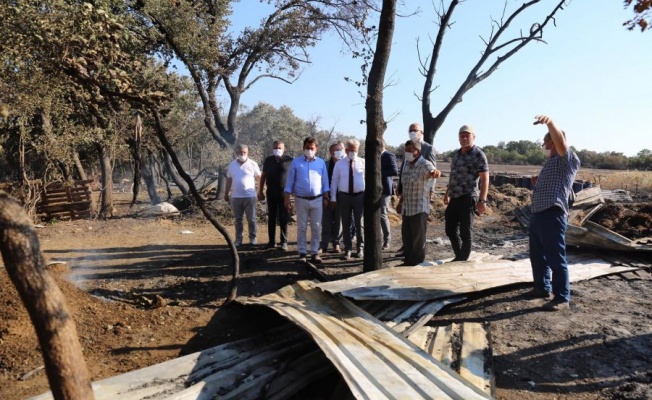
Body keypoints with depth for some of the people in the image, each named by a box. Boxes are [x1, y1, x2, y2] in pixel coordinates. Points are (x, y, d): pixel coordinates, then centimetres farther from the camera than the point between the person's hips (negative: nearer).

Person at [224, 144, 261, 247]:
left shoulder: (253, 164, -2)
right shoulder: (232, 165, 7)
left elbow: (259, 178, 2)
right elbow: (229, 180, 13)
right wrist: (226, 193, 14)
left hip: (250, 196, -3)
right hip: (236, 197, 3)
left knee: (251, 219, 5)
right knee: (238, 219, 9)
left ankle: (253, 238, 15)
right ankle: (238, 239, 17)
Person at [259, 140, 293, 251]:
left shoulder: (289, 160, -2)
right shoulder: (268, 160, 7)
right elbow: (263, 176, 12)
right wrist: (260, 191, 8)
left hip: (284, 193, -3)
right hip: (271, 192, 3)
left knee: (283, 219, 0)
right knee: (271, 218, 8)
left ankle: (284, 242, 5)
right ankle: (272, 241, 16)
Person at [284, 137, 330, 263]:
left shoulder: (321, 163, 5)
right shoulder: (296, 162, 0)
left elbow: (325, 182, 8)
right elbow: (290, 181, 1)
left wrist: (326, 198, 5)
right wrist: (287, 198, -3)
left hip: (317, 200, 1)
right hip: (301, 200, -1)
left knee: (316, 228, 5)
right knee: (301, 228, 5)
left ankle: (315, 252, 13)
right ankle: (302, 252, 13)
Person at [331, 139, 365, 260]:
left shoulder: (363, 162, 1)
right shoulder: (339, 164, 2)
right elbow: (334, 181, 4)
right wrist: (333, 198, 1)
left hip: (359, 196, -1)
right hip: (344, 196, 1)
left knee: (359, 223, 7)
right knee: (346, 224, 7)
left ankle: (360, 248, 22)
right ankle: (348, 249, 18)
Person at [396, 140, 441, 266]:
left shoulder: (424, 164, -14)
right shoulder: (406, 164, 10)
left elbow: (432, 170, -38)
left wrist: (435, 172, -62)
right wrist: (400, 202, 22)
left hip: (419, 208, -8)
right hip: (406, 208, 8)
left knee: (418, 238, 2)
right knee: (406, 237, 15)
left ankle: (418, 264, 15)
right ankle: (408, 262, 29)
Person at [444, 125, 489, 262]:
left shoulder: (478, 155, -8)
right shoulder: (456, 154, 14)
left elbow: (485, 179, -13)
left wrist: (482, 200, -19)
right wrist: (447, 194, 24)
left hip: (468, 199, -7)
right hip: (454, 198, 7)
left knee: (465, 232, 1)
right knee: (450, 230, 12)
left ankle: (463, 260, 13)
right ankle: (458, 257, 28)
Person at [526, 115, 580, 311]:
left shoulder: (568, 159, -5)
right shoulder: (551, 162, 23)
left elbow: (561, 142, -27)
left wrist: (550, 122, -43)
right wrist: (536, 182, 17)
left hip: (552, 215, -10)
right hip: (538, 214, 10)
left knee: (555, 257, -7)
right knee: (537, 255, 17)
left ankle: (562, 297, 1)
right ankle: (542, 287, 30)